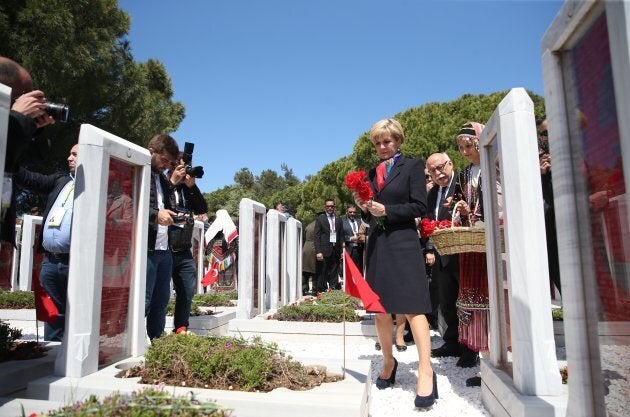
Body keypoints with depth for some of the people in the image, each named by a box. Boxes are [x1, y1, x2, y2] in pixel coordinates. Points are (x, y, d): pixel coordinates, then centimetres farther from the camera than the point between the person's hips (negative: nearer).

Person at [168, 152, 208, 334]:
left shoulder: (187, 189, 15)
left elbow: (202, 209, 5)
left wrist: (192, 186, -5)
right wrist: (172, 182, -13)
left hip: (184, 252, 6)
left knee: (187, 292, 9)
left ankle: (181, 329, 21)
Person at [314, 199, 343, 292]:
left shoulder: (338, 219, 14)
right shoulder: (320, 218, 3)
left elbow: (341, 236, 13)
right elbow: (317, 236, -2)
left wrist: (342, 251, 5)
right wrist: (318, 252, -11)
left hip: (335, 251, 3)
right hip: (324, 251, -3)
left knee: (334, 274, 6)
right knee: (322, 275, 0)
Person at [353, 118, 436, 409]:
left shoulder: (412, 166, 3)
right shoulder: (372, 173, 17)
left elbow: (420, 207, -6)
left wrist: (386, 210, -14)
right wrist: (364, 208, -2)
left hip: (403, 245, -5)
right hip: (377, 245, 5)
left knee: (412, 307, -10)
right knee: (380, 310, 8)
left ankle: (426, 370, -7)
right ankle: (388, 361, 24)